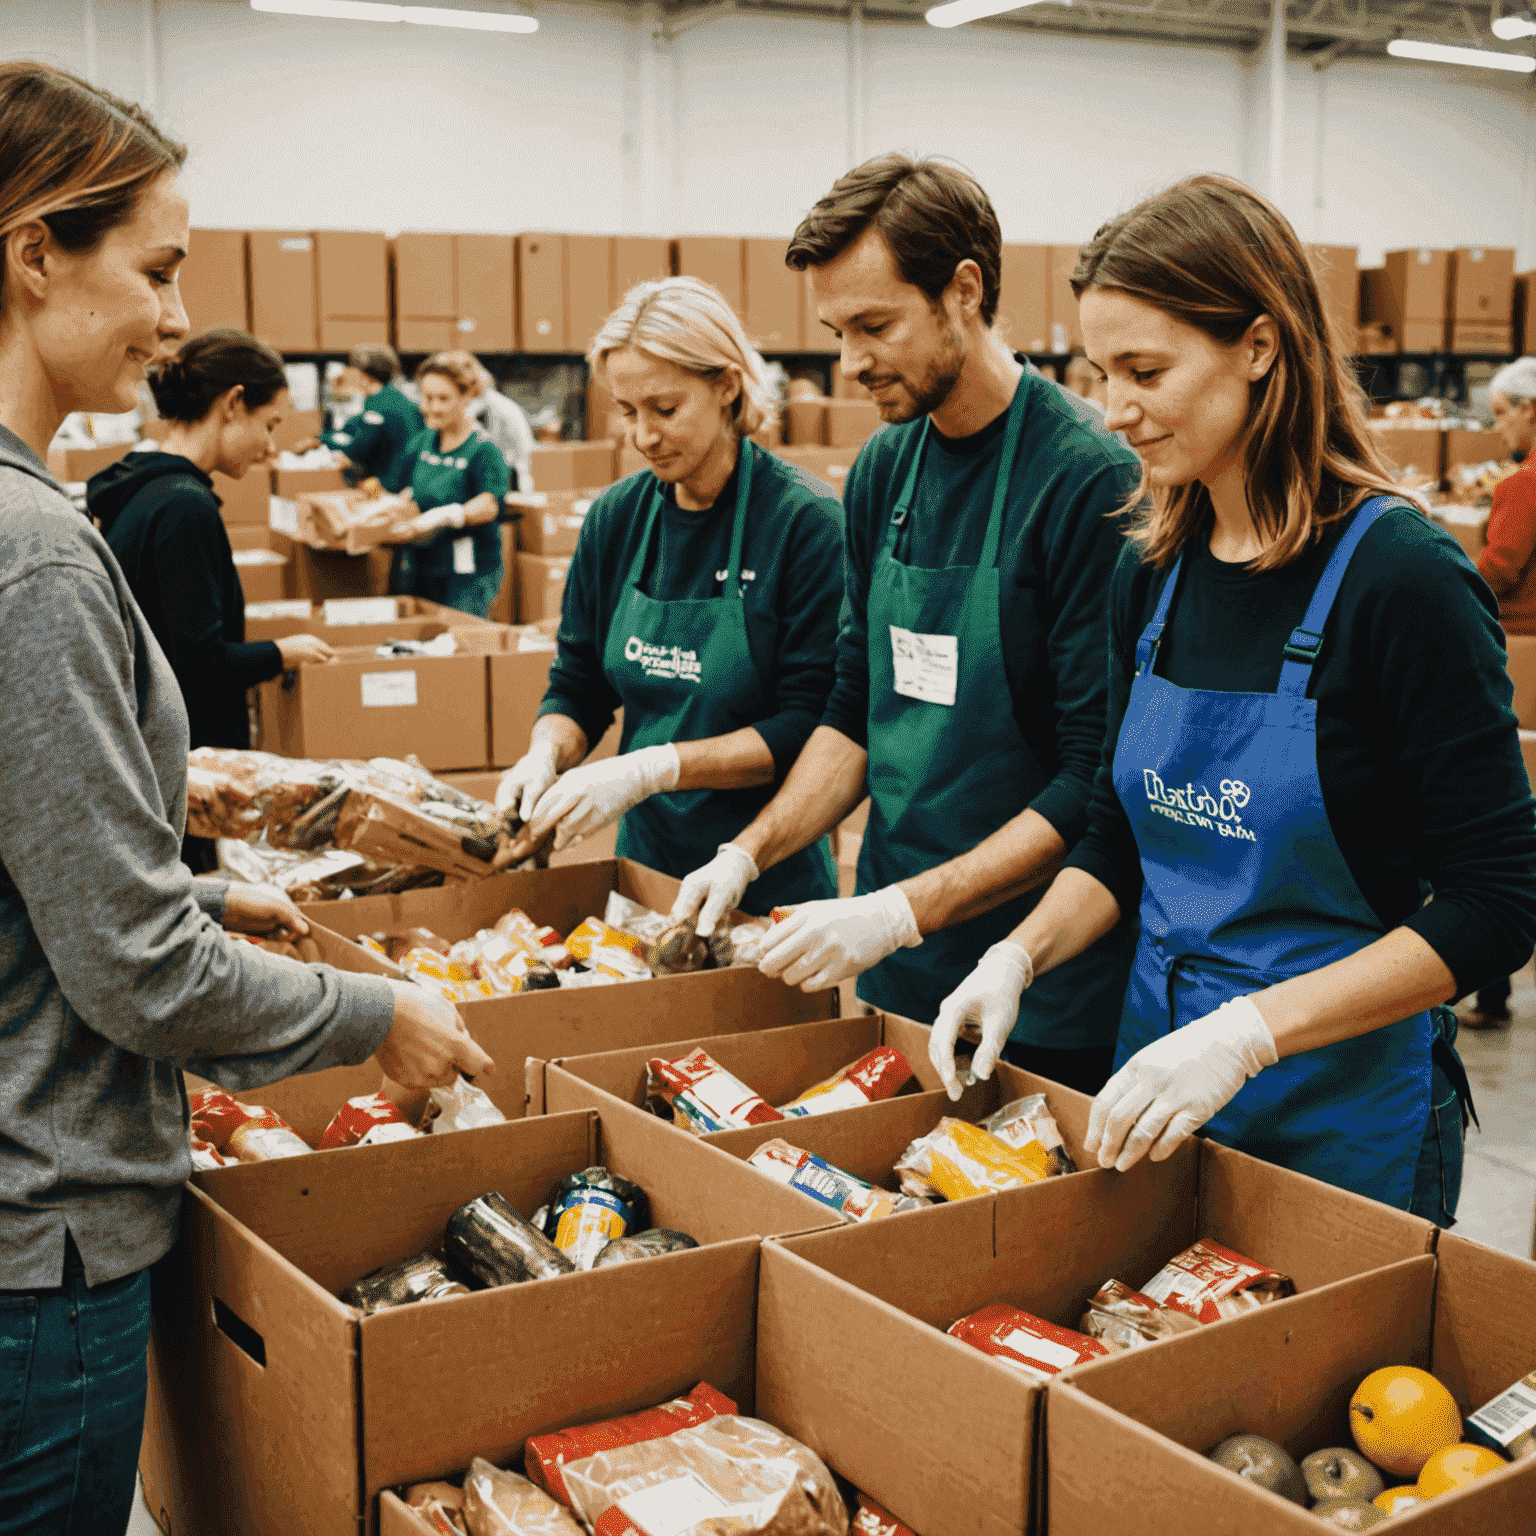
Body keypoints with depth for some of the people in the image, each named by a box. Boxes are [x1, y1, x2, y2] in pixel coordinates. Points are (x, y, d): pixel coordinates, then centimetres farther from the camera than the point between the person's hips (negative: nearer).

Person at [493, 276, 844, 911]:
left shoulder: (806, 521, -14)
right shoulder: (616, 517, 2)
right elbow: (577, 687, 9)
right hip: (645, 857, 5)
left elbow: (809, 727, -17)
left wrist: (652, 769, -24)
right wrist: (545, 755, -12)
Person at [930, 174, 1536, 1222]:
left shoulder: (1404, 578, -18)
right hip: (1161, 1078, 6)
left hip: (1346, 1115, -6)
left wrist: (1248, 1032, -26)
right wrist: (1021, 954, -7)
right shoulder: (1151, 575, 1)